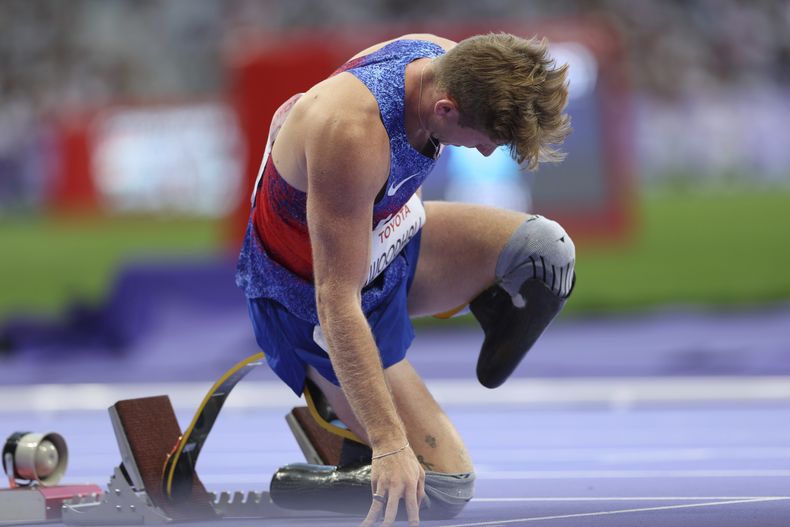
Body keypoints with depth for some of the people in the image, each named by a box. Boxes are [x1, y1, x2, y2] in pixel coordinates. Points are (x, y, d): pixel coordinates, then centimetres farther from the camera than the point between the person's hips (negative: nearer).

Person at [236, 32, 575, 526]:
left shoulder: (450, 63, -15)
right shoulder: (352, 134, -40)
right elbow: (337, 302, -37)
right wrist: (389, 444, -38)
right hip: (309, 296, -8)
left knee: (546, 250, -15)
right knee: (444, 487, -15)